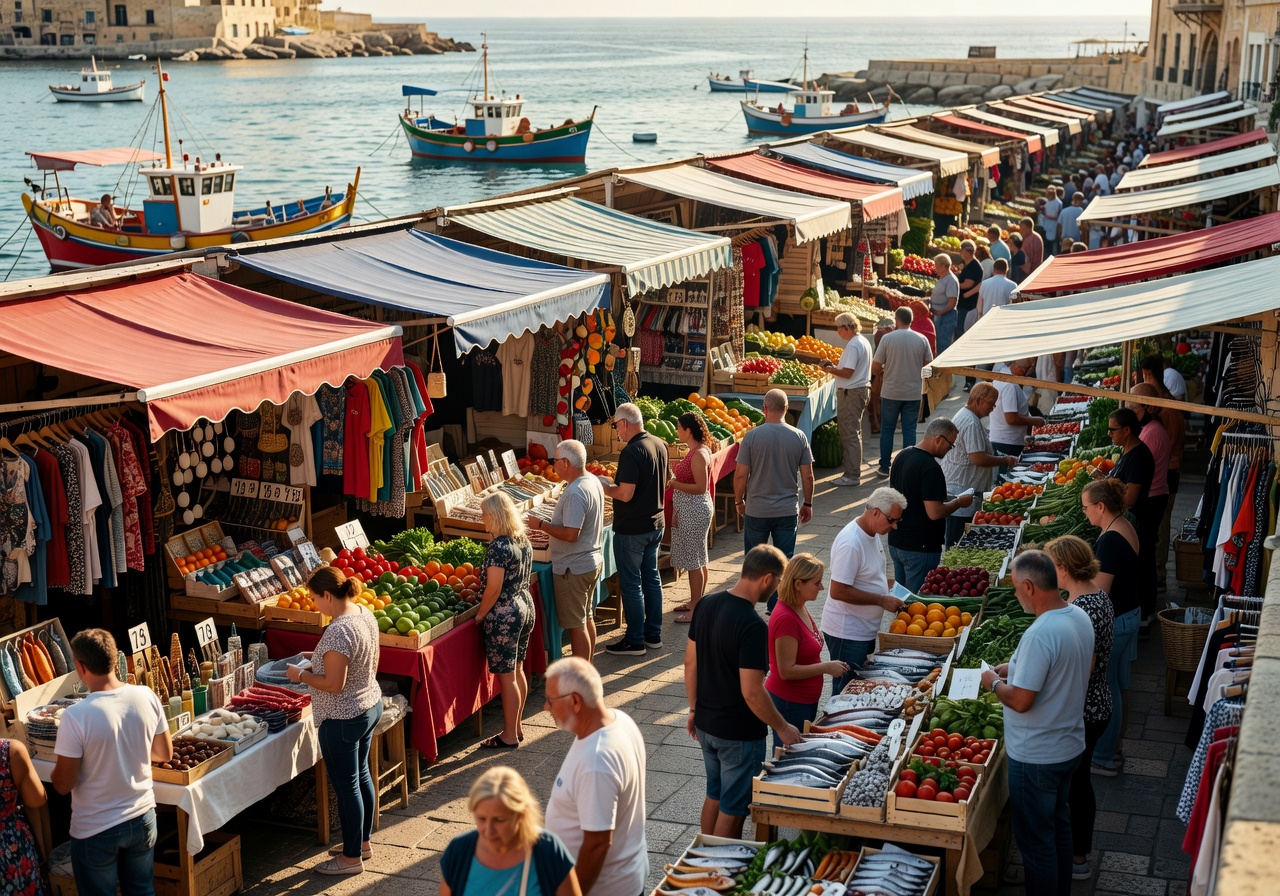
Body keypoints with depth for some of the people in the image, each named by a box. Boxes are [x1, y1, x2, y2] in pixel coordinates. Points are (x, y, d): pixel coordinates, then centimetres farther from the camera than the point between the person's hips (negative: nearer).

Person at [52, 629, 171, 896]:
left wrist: (54, 772, 5)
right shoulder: (147, 697, -12)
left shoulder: (75, 716, -26)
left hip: (95, 830, -4)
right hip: (142, 818, 4)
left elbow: (63, 784, -17)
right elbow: (165, 754, 3)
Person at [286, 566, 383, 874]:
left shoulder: (338, 631, -28)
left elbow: (334, 684, -28)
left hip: (343, 719, -9)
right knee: (361, 774, 22)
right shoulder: (365, 614, 0)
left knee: (346, 786, 5)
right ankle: (363, 841, 38)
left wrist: (301, 675, -12)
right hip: (370, 707, 9)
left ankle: (352, 857, 18)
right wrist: (319, 657, 11)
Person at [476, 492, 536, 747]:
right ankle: (517, 727, 27)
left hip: (504, 615, -9)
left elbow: (493, 587, -22)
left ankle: (509, 736, 8)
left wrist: (481, 614, -10)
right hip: (526, 607, 9)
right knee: (517, 671, 17)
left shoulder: (498, 547, -21)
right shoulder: (524, 541, 6)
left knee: (506, 677, 0)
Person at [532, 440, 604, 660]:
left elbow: (571, 534, -29)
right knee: (586, 618, 19)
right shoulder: (593, 482, 5)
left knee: (576, 625, -1)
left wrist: (541, 525, -17)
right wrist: (551, 528, 14)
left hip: (573, 568, -10)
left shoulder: (575, 493, -25)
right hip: (593, 561, 10)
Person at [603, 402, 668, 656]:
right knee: (651, 578, 17)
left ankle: (635, 641, 8)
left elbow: (625, 494, -27)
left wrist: (604, 488, -9)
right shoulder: (659, 445, 5)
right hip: (656, 524, 9)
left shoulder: (631, 452, -23)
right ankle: (653, 634, 25)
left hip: (632, 529, -9)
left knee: (631, 584, 1)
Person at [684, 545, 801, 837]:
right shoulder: (752, 626, -27)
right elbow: (752, 693, -26)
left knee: (714, 795, 24)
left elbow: (690, 662, 7)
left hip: (705, 725, 8)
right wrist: (782, 728, -13)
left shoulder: (706, 604, -3)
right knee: (734, 808, 9)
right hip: (739, 734, -8)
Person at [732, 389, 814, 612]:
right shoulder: (799, 437, -5)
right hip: (788, 510, 1)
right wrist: (807, 504, 13)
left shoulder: (752, 436, -12)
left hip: (756, 510, -1)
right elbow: (807, 476, -1)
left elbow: (741, 475, -9)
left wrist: (739, 501, 7)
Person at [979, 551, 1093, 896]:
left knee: (1035, 840, 7)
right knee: (1059, 826, 24)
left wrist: (994, 683, -9)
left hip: (1036, 757, -9)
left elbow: (1021, 701, -27)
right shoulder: (1080, 617, -2)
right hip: (1069, 745, 9)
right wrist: (1016, 668, 10)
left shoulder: (1040, 635, -30)